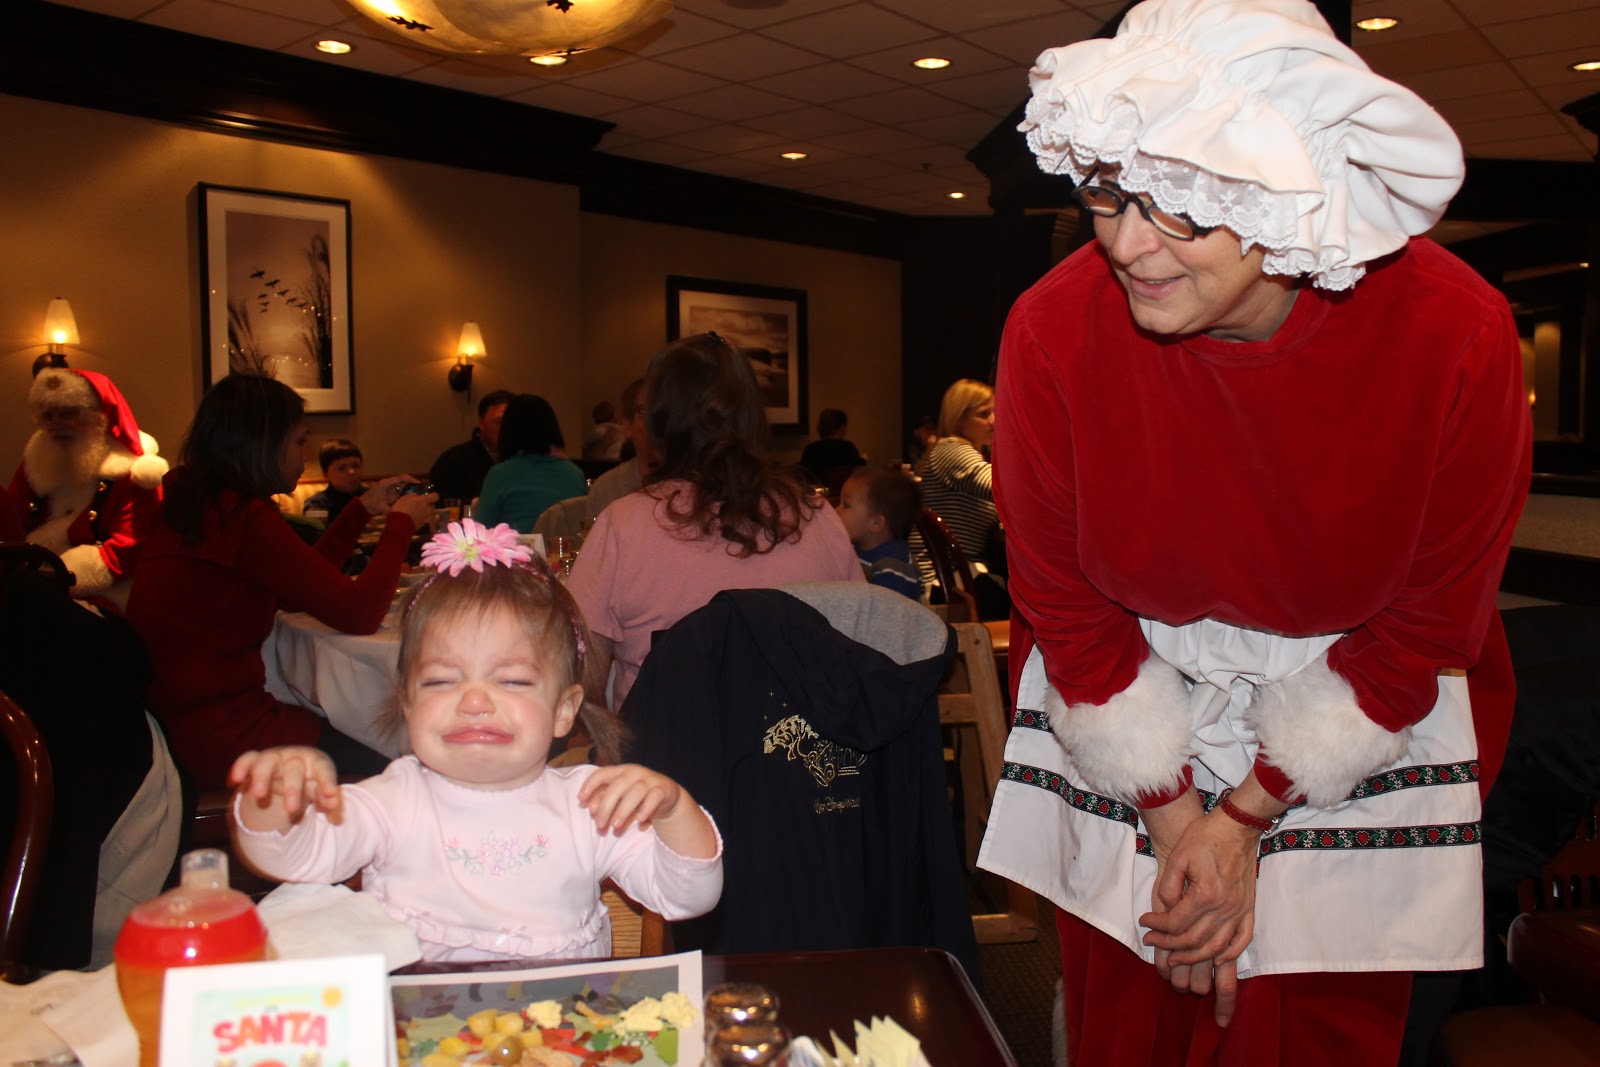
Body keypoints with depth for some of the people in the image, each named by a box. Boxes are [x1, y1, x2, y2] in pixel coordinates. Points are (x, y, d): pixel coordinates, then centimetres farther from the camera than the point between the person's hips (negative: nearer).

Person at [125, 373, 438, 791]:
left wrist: (363, 509, 18)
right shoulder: (243, 517, -20)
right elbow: (360, 613, -17)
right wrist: (401, 522, -3)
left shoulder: (194, 502, 7)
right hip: (220, 737, -9)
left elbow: (293, 595, 16)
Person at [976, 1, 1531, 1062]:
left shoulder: (1455, 334, -22)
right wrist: (1174, 818, -8)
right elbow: (1065, 605, -9)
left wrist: (1245, 817, -9)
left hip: (1364, 723, 0)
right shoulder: (1055, 328, -21)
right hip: (1124, 712, 1)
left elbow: (1429, 628, -10)